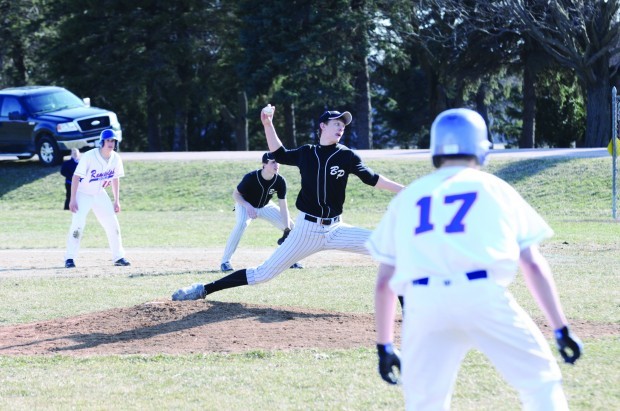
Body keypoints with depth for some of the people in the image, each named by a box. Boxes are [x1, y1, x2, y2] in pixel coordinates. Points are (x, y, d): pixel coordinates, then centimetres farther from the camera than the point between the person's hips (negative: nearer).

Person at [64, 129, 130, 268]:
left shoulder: (116, 159, -8)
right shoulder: (89, 156, -25)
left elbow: (115, 179, 6)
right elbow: (76, 177, -23)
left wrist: (117, 201, 6)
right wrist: (72, 199, -26)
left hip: (100, 194, 5)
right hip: (83, 193, -5)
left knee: (112, 224, 2)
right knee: (78, 224, -20)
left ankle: (118, 257, 14)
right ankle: (69, 258, -12)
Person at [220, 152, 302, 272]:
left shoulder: (280, 181, -24)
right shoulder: (251, 177, -32)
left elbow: (283, 206, -21)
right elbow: (235, 194, -18)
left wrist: (287, 230, -29)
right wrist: (248, 206, -35)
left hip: (265, 206, 4)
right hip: (245, 204, -4)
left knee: (291, 226, -6)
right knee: (242, 224, -34)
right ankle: (225, 261, -25)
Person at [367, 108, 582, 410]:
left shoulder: (408, 197, 25)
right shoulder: (495, 189, 20)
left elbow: (384, 281, 22)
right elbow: (533, 265, 13)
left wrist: (384, 345, 28)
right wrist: (561, 328, 13)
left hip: (423, 303, 2)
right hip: (483, 296, -2)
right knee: (541, 380, 9)